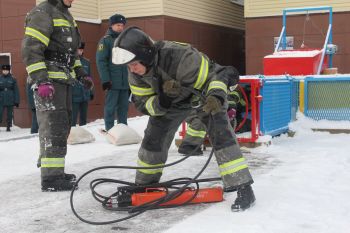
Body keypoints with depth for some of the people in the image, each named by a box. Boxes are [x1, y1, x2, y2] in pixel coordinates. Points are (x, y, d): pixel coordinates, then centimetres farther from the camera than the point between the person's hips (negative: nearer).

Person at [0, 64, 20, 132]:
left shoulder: (12, 79, 3)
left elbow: (16, 91, 3)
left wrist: (16, 101, -1)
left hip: (10, 100, 0)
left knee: (10, 115, 6)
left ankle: (8, 127, 15)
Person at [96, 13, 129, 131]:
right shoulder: (106, 40, -1)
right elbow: (100, 61, -9)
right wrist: (105, 80, -17)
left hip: (125, 81, 6)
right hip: (112, 81, -6)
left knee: (124, 107, 9)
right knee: (110, 107, -2)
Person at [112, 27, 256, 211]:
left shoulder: (181, 56, -41)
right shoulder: (136, 73, -20)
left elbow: (214, 75, -35)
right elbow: (142, 102, -15)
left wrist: (216, 97, -55)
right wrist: (161, 103, -36)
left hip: (204, 94, -5)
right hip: (172, 98, 6)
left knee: (220, 133, -23)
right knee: (153, 138, 1)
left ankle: (243, 188, -20)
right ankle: (145, 183, 22)